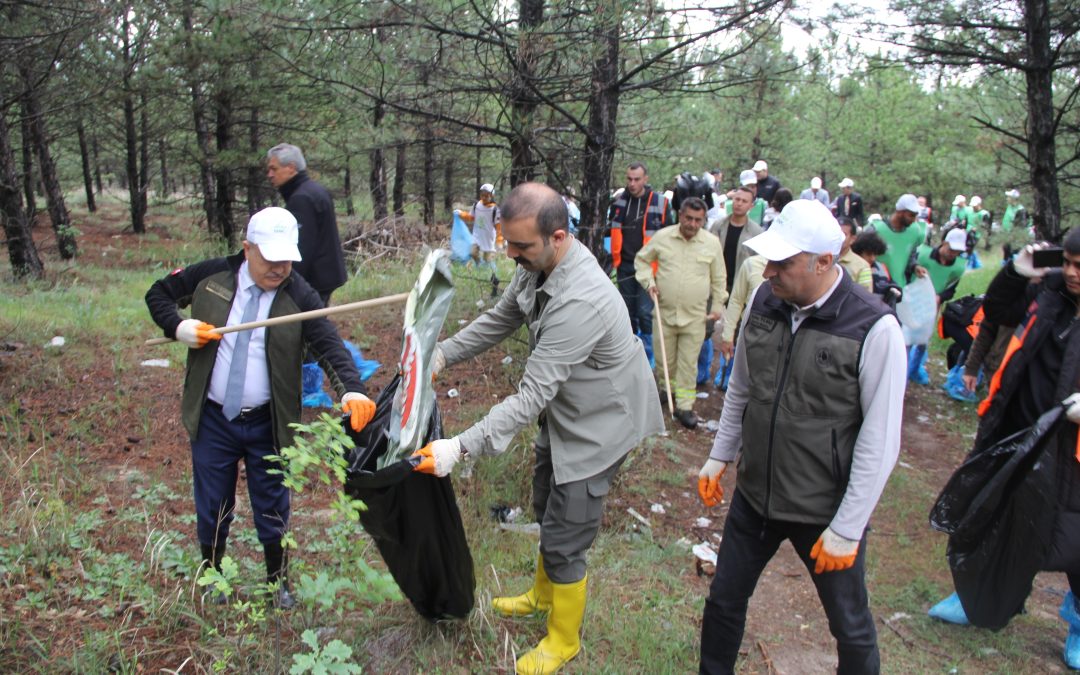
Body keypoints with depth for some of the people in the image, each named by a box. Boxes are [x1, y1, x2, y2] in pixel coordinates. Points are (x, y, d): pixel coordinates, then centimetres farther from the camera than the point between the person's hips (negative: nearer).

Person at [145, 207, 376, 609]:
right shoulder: (212, 277, -6)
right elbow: (158, 293, 9)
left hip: (267, 424, -1)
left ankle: (278, 582, 38)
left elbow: (330, 347, -22)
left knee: (272, 510, 14)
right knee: (212, 508, 17)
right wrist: (177, 326, -12)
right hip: (212, 420, 1)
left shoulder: (299, 296, -12)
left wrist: (352, 390, -40)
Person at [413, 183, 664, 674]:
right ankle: (544, 593, 53)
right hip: (563, 411, 9)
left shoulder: (580, 301, -38)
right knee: (546, 509, 26)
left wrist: (461, 447, -39)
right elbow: (500, 320, 7)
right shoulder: (538, 264, -9)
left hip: (598, 424, -9)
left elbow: (532, 396, -37)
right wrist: (441, 354, -2)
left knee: (563, 539, 3)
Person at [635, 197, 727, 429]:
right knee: (664, 360, 13)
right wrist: (648, 282, -4)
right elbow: (642, 259, 10)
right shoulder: (662, 237, -3)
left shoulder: (712, 242, -1)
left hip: (695, 316, 0)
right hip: (664, 312, 1)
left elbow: (719, 278, 8)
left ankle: (684, 406, 13)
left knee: (688, 364, 3)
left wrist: (717, 306, 8)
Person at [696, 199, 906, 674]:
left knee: (851, 628, 16)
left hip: (826, 511, -4)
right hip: (754, 493, 5)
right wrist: (719, 456, 14)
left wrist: (847, 529, -14)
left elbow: (879, 442, -17)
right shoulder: (764, 300, -5)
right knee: (723, 602, 18)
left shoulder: (874, 328, -22)